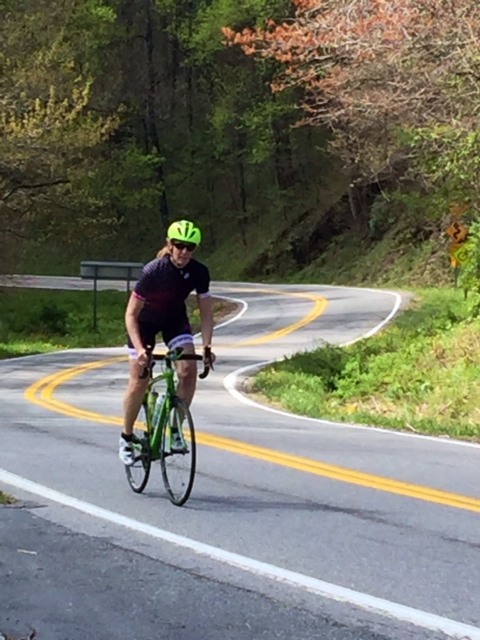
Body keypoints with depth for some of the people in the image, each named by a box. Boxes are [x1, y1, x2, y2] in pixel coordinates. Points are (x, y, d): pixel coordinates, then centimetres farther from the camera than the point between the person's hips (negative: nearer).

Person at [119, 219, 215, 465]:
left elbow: (206, 313, -14)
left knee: (188, 370, -19)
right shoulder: (153, 271, -32)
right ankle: (126, 438, 10)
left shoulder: (199, 272, -22)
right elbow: (131, 314, -27)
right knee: (139, 381, -7)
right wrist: (139, 349, -38)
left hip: (175, 319, 3)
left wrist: (206, 347, -26)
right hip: (145, 321, -3)